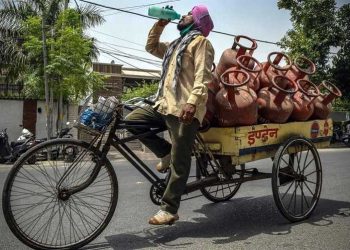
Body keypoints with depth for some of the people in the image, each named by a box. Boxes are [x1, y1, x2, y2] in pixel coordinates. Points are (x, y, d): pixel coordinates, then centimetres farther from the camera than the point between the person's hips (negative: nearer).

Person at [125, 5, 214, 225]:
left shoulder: (200, 41, 0)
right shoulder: (177, 45, 28)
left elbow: (203, 76, -13)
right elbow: (151, 47, 36)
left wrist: (192, 102, -28)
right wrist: (160, 24, 24)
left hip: (185, 109, -9)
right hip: (165, 105, 9)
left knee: (179, 162, -6)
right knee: (132, 120, -5)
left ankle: (169, 210, 0)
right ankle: (166, 153, 7)